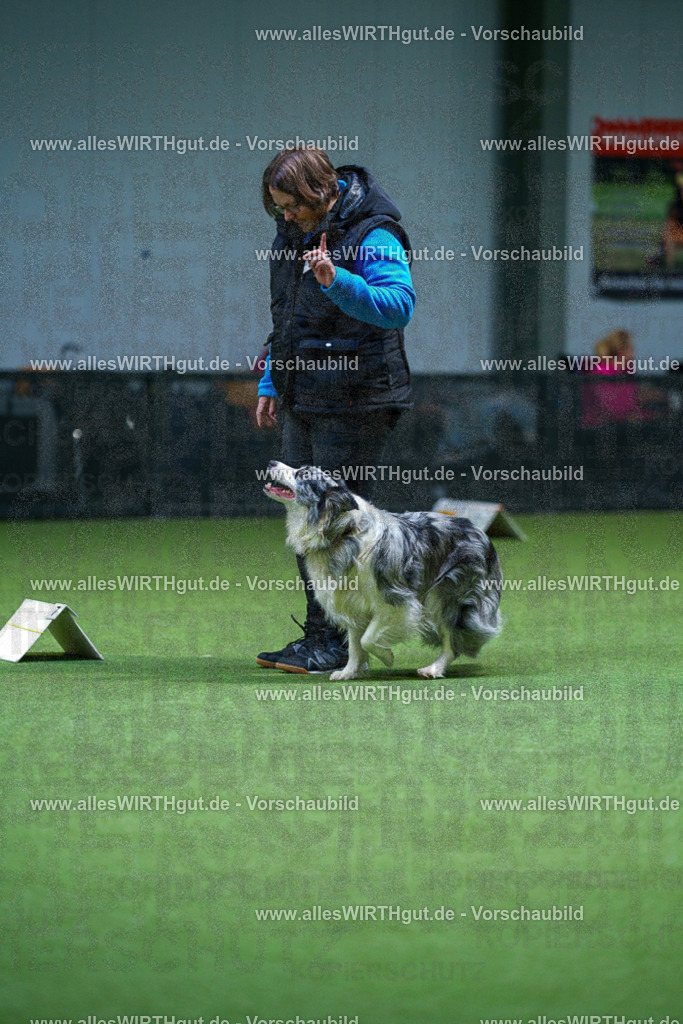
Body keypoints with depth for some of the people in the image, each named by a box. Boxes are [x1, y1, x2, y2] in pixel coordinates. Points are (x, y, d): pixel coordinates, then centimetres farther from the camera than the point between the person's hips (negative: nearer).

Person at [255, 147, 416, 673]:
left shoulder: (372, 237, -16)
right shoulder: (294, 233, 10)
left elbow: (398, 305, -31)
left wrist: (338, 282, -44)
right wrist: (271, 383, 22)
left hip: (354, 405, -9)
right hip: (301, 402, 9)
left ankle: (339, 644, -3)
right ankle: (318, 636, 17)